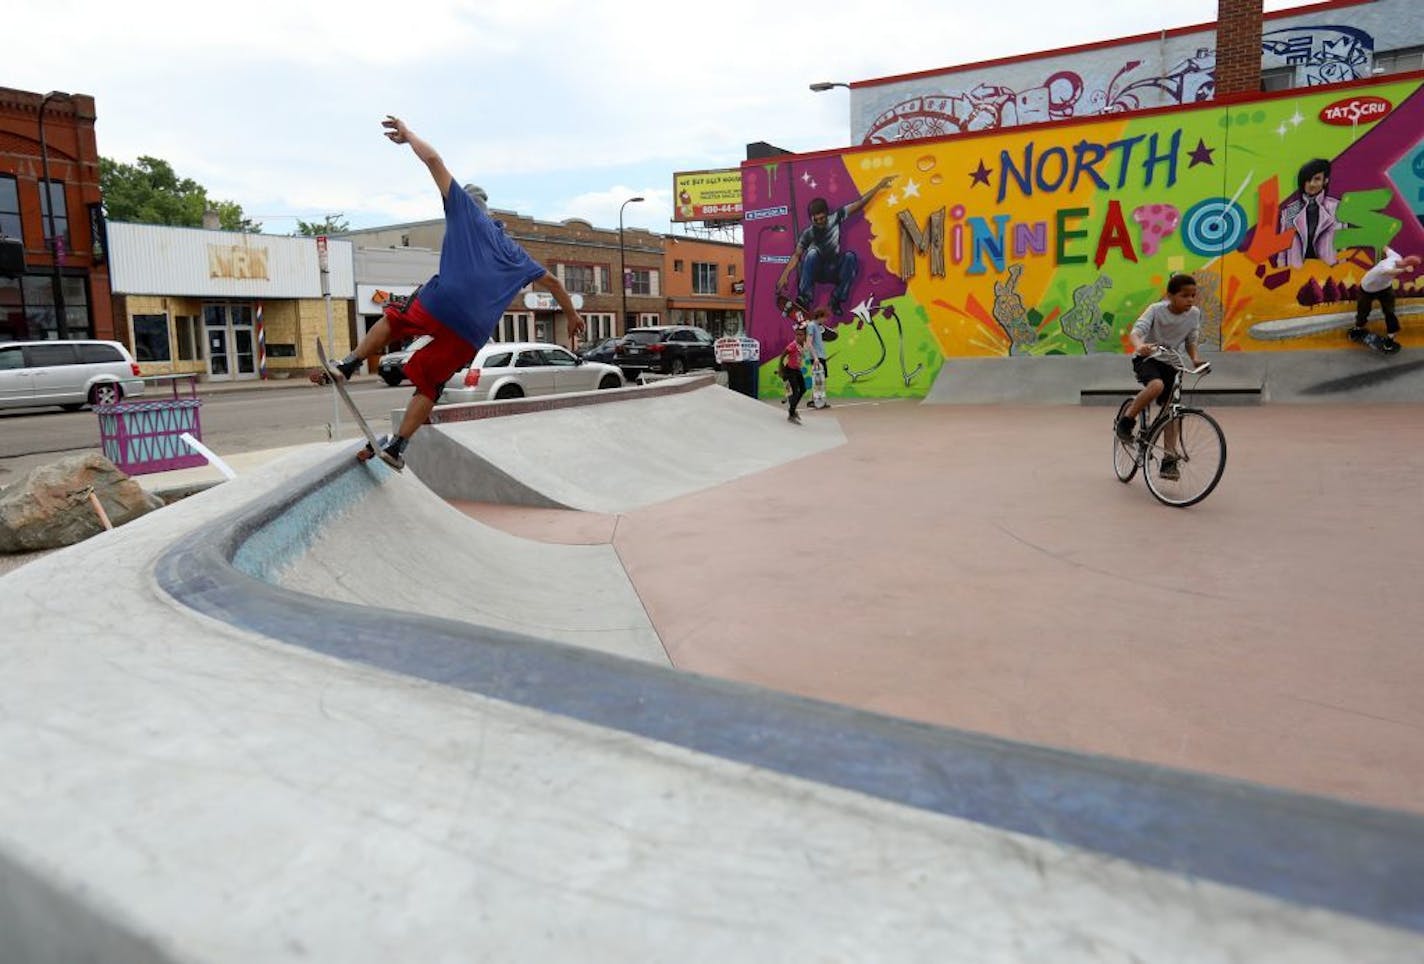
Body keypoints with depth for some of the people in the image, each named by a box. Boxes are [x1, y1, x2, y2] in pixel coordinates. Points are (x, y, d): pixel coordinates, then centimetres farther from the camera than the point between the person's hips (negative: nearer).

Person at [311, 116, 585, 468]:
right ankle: (397, 446, 5)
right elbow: (551, 281, 34)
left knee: (392, 319, 26)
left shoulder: (465, 209, 18)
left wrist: (407, 134, 27)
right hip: (474, 332, 4)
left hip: (442, 302, -4)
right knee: (429, 383, 12)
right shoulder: (513, 251, 30)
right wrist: (572, 314, 43)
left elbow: (432, 159, 12)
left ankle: (348, 364, 16)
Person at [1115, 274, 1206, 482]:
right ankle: (1127, 420, -13)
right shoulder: (1156, 309, -18)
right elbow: (1136, 331, -31)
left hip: (1169, 361, 4)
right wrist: (1140, 346, -53)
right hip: (1146, 358, -4)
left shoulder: (1194, 313, -6)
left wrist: (1195, 358, -14)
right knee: (1157, 385, -37)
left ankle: (1169, 460, 3)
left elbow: (1190, 341, 7)